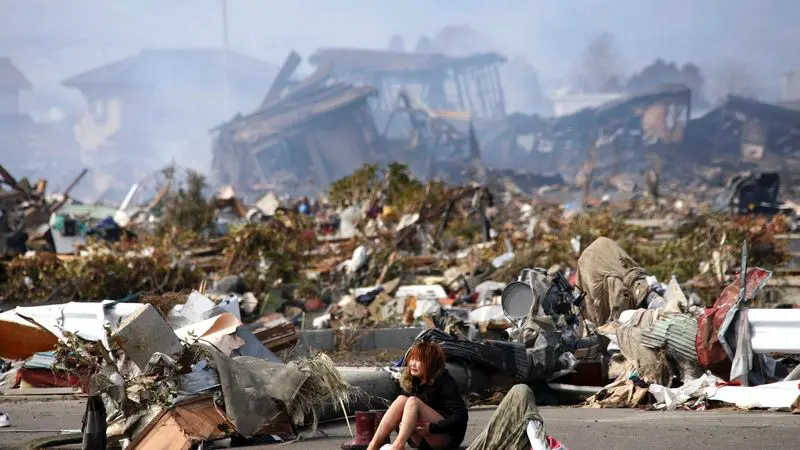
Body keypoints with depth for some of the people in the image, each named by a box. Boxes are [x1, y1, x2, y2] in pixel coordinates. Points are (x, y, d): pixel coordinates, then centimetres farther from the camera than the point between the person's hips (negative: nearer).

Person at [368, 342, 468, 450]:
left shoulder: (445, 382, -10)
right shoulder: (410, 382, 8)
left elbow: (461, 416, -17)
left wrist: (433, 428, -27)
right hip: (421, 441, 6)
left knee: (413, 402, -26)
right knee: (402, 399, -17)